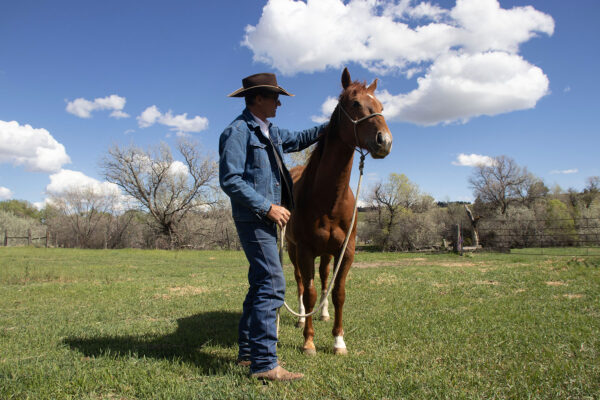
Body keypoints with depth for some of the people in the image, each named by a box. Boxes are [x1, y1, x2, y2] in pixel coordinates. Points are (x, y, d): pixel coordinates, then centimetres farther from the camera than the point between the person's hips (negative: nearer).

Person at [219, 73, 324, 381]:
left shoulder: (269, 132, 16)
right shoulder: (237, 131, -12)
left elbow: (298, 140, 31)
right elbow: (230, 181, -19)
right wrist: (268, 207, -20)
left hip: (266, 217, 10)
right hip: (253, 219, -10)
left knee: (261, 284, 14)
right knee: (272, 284, -13)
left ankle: (248, 352, 26)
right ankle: (264, 364, -6)